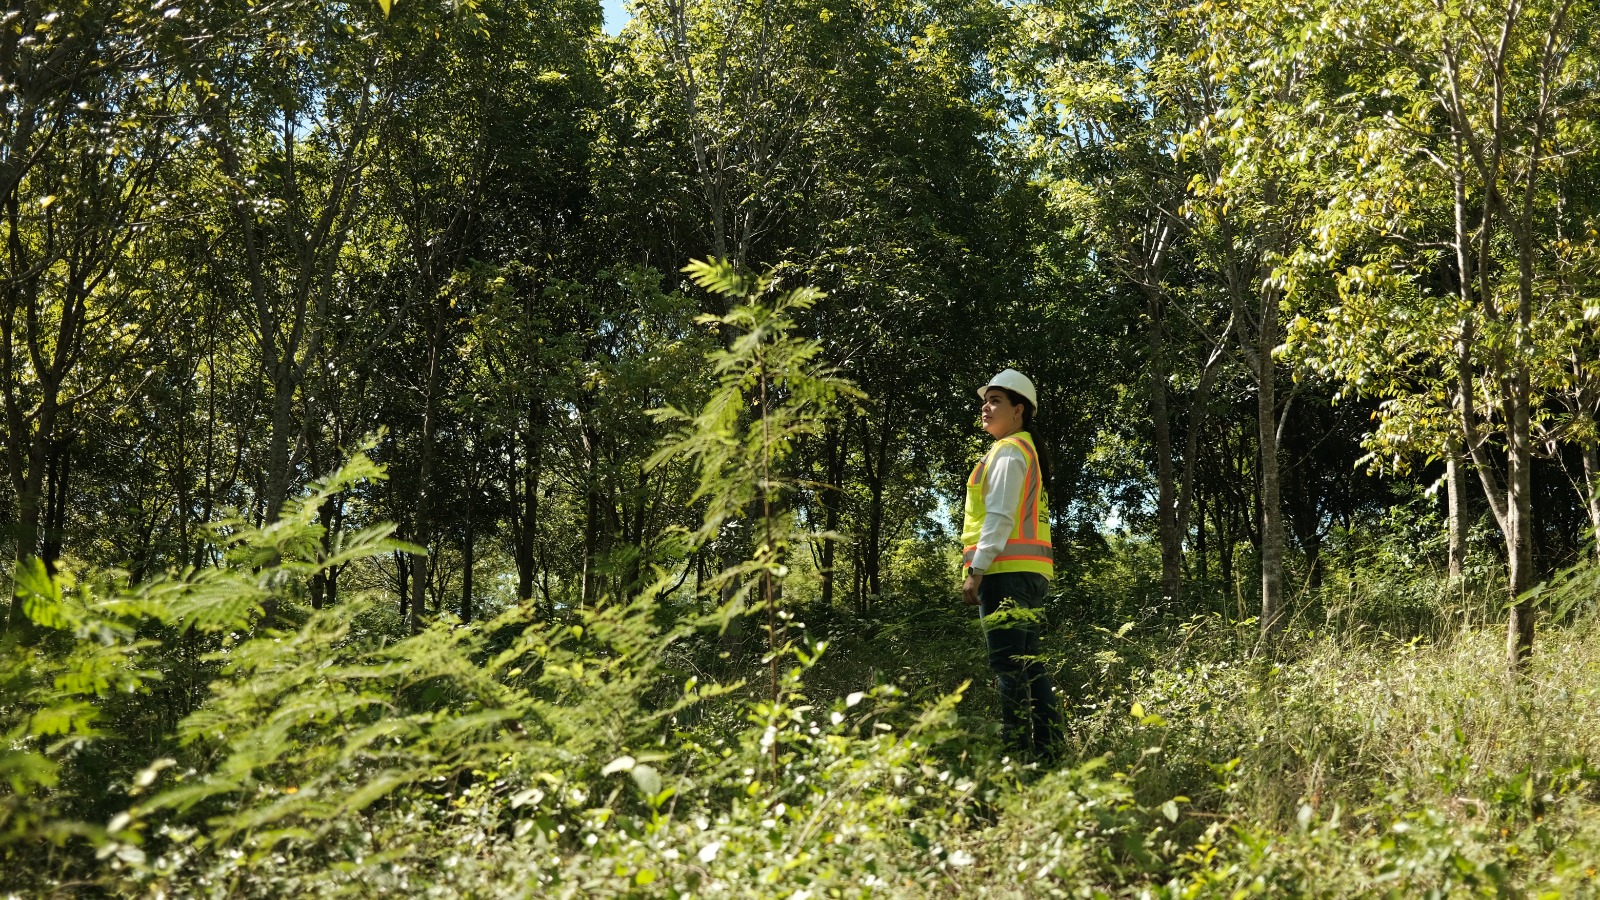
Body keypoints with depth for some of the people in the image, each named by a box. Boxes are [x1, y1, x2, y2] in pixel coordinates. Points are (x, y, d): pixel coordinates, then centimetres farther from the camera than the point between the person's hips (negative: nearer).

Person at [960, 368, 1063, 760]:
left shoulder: (1007, 451, -5)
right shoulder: (1030, 453, 24)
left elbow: (1000, 516, -14)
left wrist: (976, 570, -17)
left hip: (1006, 567, -10)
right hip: (1032, 570, 10)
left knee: (1007, 663, -12)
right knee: (1028, 663, 11)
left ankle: (1016, 748, -14)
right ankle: (1047, 748, 12)